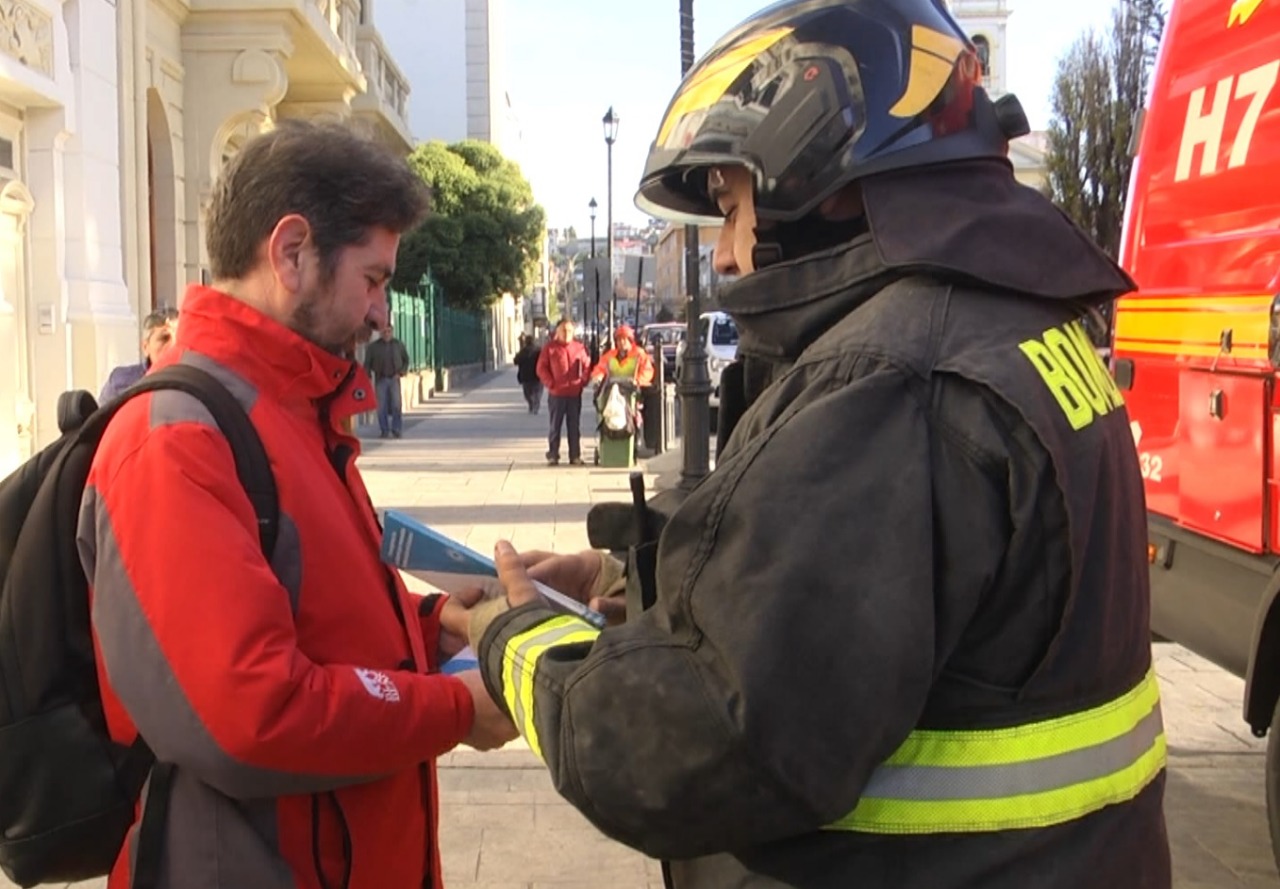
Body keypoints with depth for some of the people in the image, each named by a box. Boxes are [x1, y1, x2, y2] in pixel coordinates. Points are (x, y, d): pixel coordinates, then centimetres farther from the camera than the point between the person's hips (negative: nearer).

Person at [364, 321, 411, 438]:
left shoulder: (399, 345, 5)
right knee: (382, 407, -1)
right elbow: (367, 364, 4)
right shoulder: (373, 346, 2)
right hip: (380, 380, 0)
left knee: (396, 405, -8)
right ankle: (384, 431, 6)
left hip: (394, 379, 0)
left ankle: (397, 431, -2)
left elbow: (406, 360, 14)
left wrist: (401, 373, -1)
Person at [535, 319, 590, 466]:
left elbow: (586, 366, 12)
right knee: (555, 426, 3)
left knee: (574, 426, 6)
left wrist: (583, 382, -1)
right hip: (556, 394, -2)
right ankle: (552, 456, 9)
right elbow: (541, 368, 0)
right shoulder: (550, 348, 0)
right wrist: (550, 383, -8)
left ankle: (575, 456, 12)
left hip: (575, 393, 2)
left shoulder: (579, 348, 7)